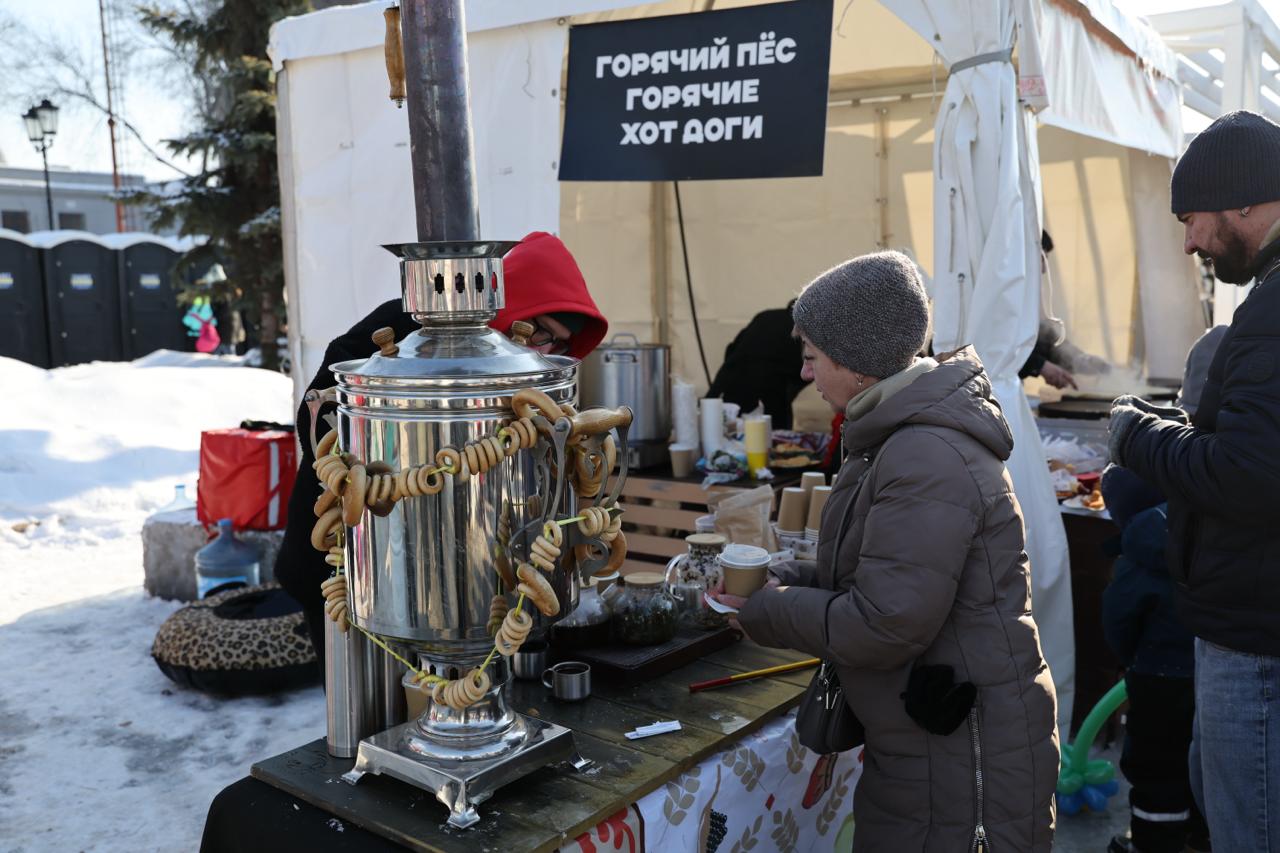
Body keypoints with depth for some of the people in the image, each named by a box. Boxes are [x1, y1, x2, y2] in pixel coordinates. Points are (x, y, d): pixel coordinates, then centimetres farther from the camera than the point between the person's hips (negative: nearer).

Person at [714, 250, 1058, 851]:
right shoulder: (905, 434, 9)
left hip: (963, 755, -10)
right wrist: (790, 579, 2)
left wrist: (766, 613, -13)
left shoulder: (925, 459, -24)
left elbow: (883, 627, -26)